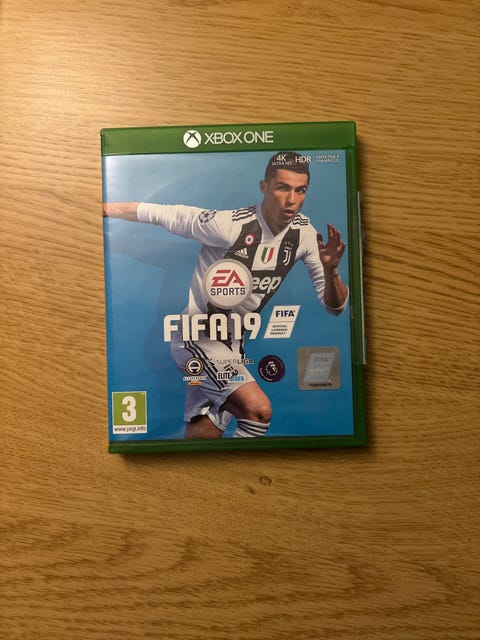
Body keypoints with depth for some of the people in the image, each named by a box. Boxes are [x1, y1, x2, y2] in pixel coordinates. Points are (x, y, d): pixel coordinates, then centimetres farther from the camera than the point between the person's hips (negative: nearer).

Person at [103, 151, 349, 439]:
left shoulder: (304, 232, -4)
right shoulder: (230, 224, -21)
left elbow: (335, 306, -2)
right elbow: (159, 213, -13)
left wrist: (330, 270, -22)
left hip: (233, 344, 6)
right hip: (197, 337, -6)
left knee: (204, 432, 13)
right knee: (259, 409, -22)